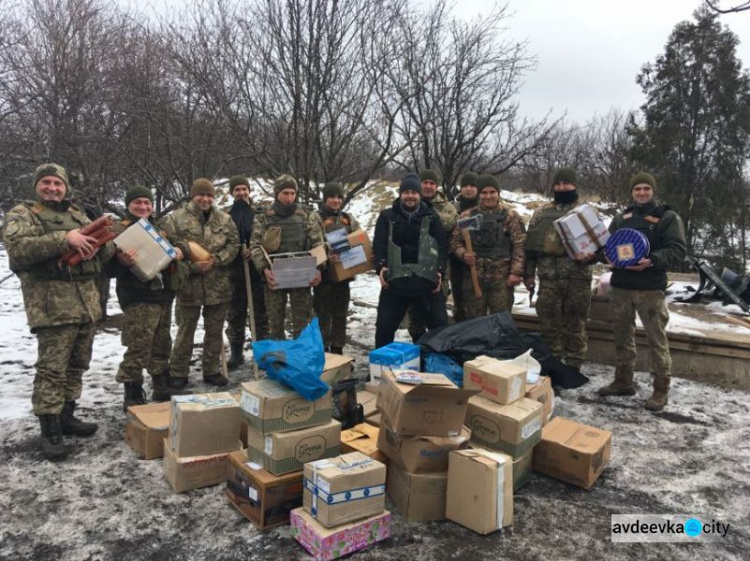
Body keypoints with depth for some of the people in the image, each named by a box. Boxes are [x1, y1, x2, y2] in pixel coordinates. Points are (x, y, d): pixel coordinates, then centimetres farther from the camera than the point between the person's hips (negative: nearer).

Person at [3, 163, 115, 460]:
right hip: (52, 305, -6)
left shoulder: (78, 215, 19)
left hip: (86, 302, 7)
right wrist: (64, 239, -24)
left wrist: (100, 243, -7)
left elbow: (106, 248, 17)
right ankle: (50, 430, 4)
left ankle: (66, 416, 28)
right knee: (52, 369, -5)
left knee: (77, 364, 14)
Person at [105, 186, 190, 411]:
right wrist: (122, 261, -34)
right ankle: (132, 396, 2)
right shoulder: (118, 230, -6)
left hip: (163, 296, 8)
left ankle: (162, 388, 30)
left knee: (161, 346, 17)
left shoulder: (158, 227, 18)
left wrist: (179, 249, 1)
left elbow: (179, 242, 25)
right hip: (138, 300, -8)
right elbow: (109, 268, -12)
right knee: (138, 350, -9)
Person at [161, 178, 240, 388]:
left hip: (218, 285, 3)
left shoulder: (224, 219, 5)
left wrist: (216, 260, -13)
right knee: (185, 332, 8)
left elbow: (234, 244, 2)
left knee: (215, 331, 13)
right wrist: (192, 265, -19)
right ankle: (178, 373, 22)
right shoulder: (175, 219, -5)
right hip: (188, 284, -3)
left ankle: (212, 370, 27)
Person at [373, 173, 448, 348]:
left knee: (440, 324, 7)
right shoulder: (387, 217, 7)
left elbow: (442, 245, 3)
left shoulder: (431, 217, 9)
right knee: (384, 325, 5)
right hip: (395, 279, 0)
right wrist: (381, 266, -17)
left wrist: (440, 270, -10)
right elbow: (379, 244, -1)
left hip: (426, 280, 1)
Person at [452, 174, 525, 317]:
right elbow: (455, 242, 10)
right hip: (473, 277, 2)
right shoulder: (467, 216, 8)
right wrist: (463, 254, -11)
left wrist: (516, 272, -10)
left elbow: (520, 245, -2)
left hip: (501, 277, -2)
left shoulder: (510, 215, 2)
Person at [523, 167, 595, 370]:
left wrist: (591, 256, -19)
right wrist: (528, 274, 10)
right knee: (549, 323, 8)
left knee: (575, 324, 5)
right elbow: (531, 245, 13)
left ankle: (573, 367, 17)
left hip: (577, 277, -2)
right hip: (548, 277, 2)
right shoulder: (542, 213, 12)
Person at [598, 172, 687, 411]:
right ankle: (623, 381, 24)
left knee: (656, 338, -2)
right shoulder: (621, 217, 15)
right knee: (623, 336, 12)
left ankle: (661, 389, 7)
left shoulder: (668, 217, 1)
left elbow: (678, 250, -7)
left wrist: (652, 261, -23)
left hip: (651, 287, -5)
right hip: (621, 286, 5)